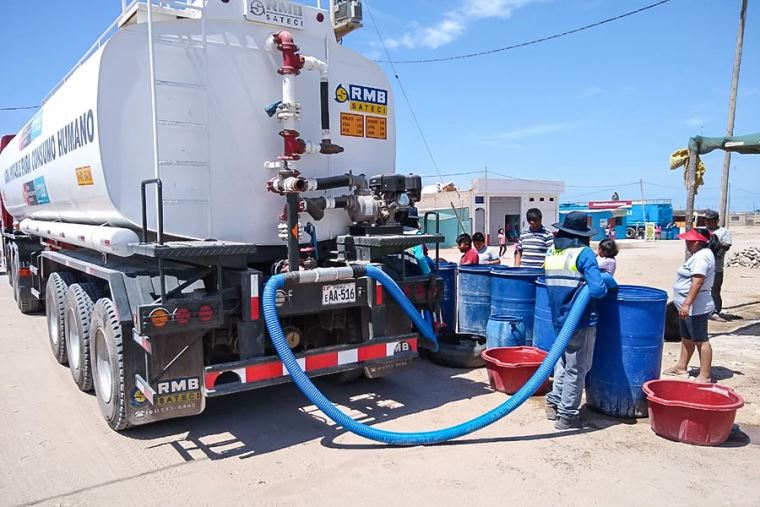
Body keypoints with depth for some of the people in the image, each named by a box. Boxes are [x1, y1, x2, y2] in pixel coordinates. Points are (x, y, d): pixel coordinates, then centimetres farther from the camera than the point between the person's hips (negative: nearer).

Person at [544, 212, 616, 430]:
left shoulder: (551, 252, 6)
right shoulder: (583, 253, -13)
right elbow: (597, 290, -22)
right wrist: (608, 280, -1)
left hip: (559, 319, 7)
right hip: (580, 321, -6)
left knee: (564, 362, 24)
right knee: (576, 369, 6)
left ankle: (554, 403, 32)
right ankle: (567, 416, 14)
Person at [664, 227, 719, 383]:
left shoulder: (702, 256, -20)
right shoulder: (700, 254, 14)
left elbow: (697, 283, -28)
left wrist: (687, 304, -30)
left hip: (695, 307, -11)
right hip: (690, 306, 11)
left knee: (701, 340, -4)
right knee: (687, 338, 20)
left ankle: (704, 376, 2)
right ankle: (681, 366, 32)